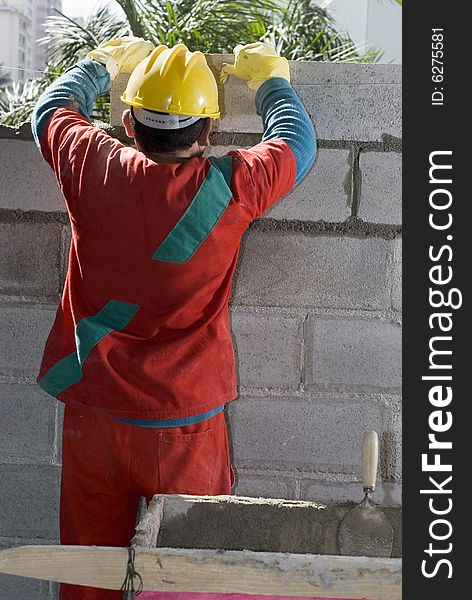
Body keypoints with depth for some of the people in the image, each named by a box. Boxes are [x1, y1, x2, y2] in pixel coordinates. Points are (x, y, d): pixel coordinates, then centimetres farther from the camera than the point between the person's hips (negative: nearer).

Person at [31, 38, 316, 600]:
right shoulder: (230, 188, -14)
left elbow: (52, 106, 13)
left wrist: (105, 60, 30)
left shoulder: (94, 169, -10)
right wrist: (270, 76, 24)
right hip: (184, 422, -2)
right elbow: (298, 142, 7)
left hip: (92, 416, 3)